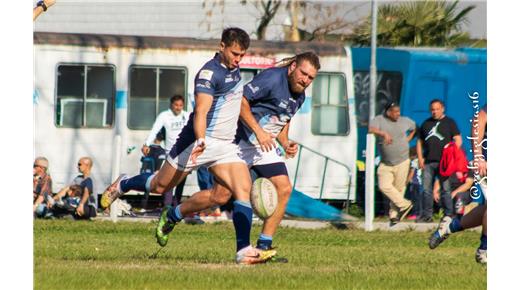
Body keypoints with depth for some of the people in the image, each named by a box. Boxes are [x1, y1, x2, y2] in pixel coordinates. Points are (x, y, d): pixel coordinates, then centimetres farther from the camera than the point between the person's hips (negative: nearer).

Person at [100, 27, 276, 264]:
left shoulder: (234, 69, 10)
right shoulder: (209, 73, -17)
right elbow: (201, 111, -28)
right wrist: (200, 141, -42)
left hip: (225, 146, 7)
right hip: (200, 141, -7)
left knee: (244, 189, -14)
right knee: (160, 186, 8)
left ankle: (244, 251, -20)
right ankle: (123, 185, 40)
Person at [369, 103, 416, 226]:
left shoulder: (405, 121, 2)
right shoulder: (379, 120, -6)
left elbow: (414, 128, 23)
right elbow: (370, 129, -25)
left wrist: (407, 139, 9)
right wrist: (384, 133, -38)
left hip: (402, 162, 0)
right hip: (385, 163, 0)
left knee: (399, 188, 1)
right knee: (384, 186, -11)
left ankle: (394, 214, 13)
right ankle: (404, 205, 4)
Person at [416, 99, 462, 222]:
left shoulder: (449, 122, 6)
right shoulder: (426, 123, 18)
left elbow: (458, 140, 1)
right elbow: (420, 142, 21)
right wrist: (420, 158, 8)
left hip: (443, 162, -4)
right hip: (428, 162, 4)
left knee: (445, 189, -5)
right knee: (426, 189, 1)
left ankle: (448, 214, -3)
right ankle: (427, 215, 5)